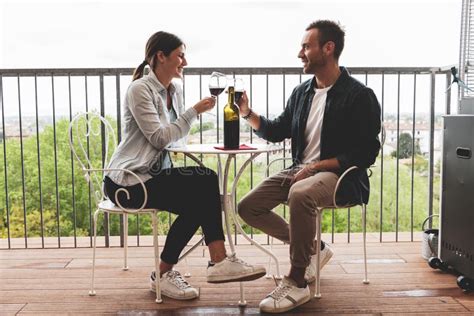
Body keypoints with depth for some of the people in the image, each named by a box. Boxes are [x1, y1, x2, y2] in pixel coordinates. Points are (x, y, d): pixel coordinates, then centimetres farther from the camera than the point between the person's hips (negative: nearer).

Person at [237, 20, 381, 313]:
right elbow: (277, 131, 19)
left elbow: (366, 153, -13)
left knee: (300, 194, -39)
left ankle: (297, 282, -24)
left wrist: (316, 166, -19)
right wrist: (248, 113, 2)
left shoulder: (359, 96, -9)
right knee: (249, 207, -6)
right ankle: (311, 248, 10)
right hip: (301, 170, 7)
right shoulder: (302, 92, 12)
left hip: (340, 176, -7)